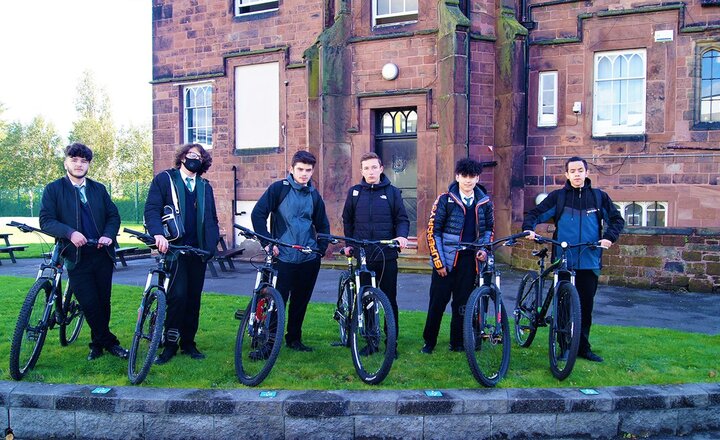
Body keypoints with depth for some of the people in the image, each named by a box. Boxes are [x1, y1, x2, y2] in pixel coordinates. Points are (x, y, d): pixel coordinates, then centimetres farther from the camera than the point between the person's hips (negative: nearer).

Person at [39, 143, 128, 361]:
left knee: (103, 301, 8)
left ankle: (98, 342, 25)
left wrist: (108, 235, -8)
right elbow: (46, 221, -6)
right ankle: (109, 342, 11)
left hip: (102, 254, 3)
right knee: (89, 303, -5)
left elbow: (113, 215, 11)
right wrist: (70, 233, -22)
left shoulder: (99, 189, 13)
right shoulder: (53, 189, 2)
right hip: (76, 257, -3)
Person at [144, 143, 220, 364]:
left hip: (198, 251, 4)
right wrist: (158, 234, -24)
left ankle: (188, 343, 18)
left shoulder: (205, 187, 17)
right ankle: (170, 344, 1)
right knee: (178, 295, -14)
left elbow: (211, 218, 19)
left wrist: (212, 243, 3)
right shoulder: (164, 179, 4)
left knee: (193, 298, 7)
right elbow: (151, 209, -7)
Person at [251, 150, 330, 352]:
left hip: (309, 259, 5)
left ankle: (294, 339, 26)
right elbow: (258, 214, -6)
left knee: (301, 301, 12)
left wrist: (321, 248, 11)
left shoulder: (314, 195, 12)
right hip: (284, 257, -5)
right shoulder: (279, 188, -3)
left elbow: (323, 225, 22)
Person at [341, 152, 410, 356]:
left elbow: (402, 219, 4)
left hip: (387, 255, -1)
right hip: (362, 255, 2)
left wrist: (402, 236, -15)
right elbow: (347, 220, 15)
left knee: (390, 299, 3)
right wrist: (349, 244, 7)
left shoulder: (392, 192, 4)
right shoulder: (354, 192, 8)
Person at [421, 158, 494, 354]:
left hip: (469, 261, 2)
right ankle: (429, 341, 16)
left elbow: (489, 228, 19)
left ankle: (457, 342, 21)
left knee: (463, 303, 8)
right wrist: (438, 262, -9)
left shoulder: (485, 202, 5)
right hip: (445, 261, -2)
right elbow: (433, 231, -5)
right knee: (437, 302, 2)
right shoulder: (445, 200, -4)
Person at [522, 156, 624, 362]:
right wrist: (529, 228, -17)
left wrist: (609, 237, -5)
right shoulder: (558, 196, 4)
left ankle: (583, 347, 19)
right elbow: (535, 213, 3)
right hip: (563, 261, -1)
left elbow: (617, 219, 13)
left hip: (589, 261, 1)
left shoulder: (599, 197, 8)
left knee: (586, 305, 7)